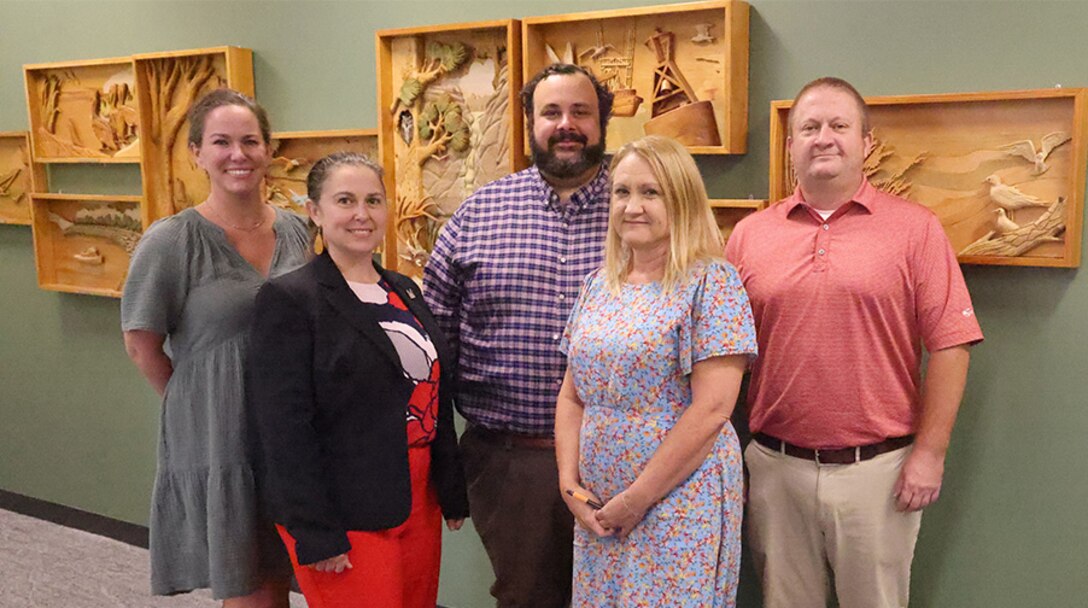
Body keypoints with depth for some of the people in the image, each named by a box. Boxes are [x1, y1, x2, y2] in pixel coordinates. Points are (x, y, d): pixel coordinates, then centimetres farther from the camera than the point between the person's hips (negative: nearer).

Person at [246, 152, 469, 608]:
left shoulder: (405, 291, 9)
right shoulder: (288, 299, -11)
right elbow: (285, 429, -15)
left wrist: (452, 493, 10)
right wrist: (315, 533, -17)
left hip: (419, 506, 7)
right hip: (344, 519, -6)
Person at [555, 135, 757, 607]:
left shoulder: (711, 281, -10)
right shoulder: (598, 286, 8)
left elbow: (711, 409, -17)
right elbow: (572, 397, 11)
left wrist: (636, 499, -14)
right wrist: (570, 484, -1)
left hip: (680, 503, -6)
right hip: (596, 509, 6)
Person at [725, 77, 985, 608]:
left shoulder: (916, 229, -2)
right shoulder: (750, 234, 4)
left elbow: (950, 345, -4)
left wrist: (930, 453, -7)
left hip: (878, 467, -2)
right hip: (776, 466, 2)